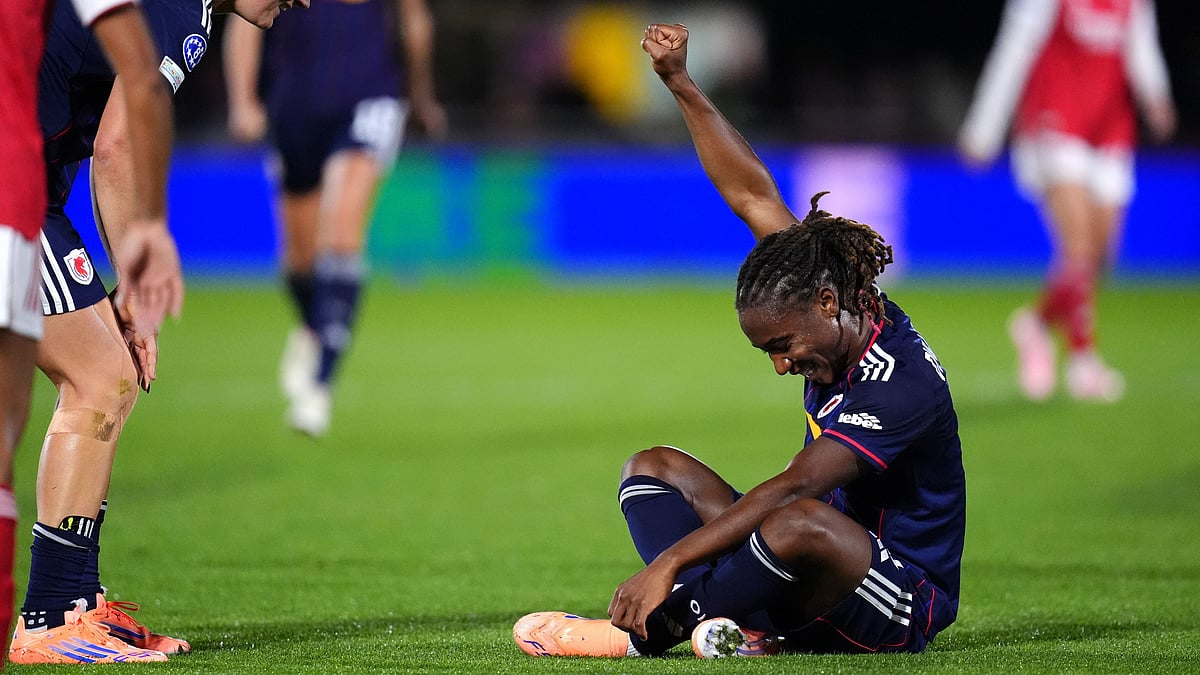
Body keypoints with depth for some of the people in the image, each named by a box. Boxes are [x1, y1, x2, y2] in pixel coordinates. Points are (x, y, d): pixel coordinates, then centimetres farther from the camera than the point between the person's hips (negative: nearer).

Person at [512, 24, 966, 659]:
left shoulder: (902, 384, -24)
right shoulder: (851, 316, 1)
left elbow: (791, 488, -31)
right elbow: (753, 195, 6)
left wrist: (667, 564, -36)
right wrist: (681, 84, 3)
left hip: (899, 601, -10)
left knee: (799, 522, -41)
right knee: (655, 467, 4)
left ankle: (646, 631, -21)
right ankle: (718, 622, -24)